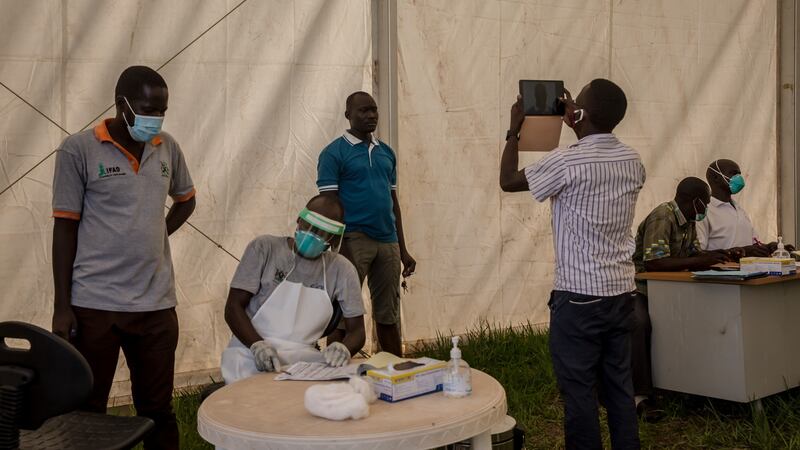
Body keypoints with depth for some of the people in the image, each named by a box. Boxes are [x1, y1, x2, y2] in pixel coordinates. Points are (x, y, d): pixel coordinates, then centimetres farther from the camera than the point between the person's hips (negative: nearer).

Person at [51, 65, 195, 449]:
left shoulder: (168, 148, 7)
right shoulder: (78, 149, -6)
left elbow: (186, 199, 25)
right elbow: (65, 228, -4)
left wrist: (157, 235, 7)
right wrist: (61, 305, -6)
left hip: (156, 302, 4)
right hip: (94, 303, -3)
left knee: (157, 411, 11)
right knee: (87, 414, 9)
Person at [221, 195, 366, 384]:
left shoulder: (342, 270, 7)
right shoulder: (264, 248, 2)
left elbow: (357, 330, 7)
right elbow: (233, 307, -2)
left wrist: (344, 348, -19)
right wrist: (257, 345, -21)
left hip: (302, 358, 3)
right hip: (250, 352, -3)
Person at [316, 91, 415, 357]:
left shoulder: (386, 153, 15)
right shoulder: (334, 153, -3)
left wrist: (403, 250, 15)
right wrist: (340, 250, -17)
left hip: (388, 242, 6)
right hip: (354, 240, -6)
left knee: (389, 315, 13)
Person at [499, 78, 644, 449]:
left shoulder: (567, 162, -15)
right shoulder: (633, 162, 4)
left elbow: (508, 181, -1)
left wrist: (514, 130, 11)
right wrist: (578, 129, 29)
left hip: (578, 297, -6)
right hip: (621, 292, 7)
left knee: (579, 392, 2)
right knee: (619, 388, 13)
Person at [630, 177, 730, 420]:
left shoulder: (688, 220, 12)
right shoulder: (662, 218, -19)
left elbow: (695, 254, 13)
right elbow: (653, 263, -29)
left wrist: (717, 256, -8)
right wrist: (701, 260, -29)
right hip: (640, 290, -9)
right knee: (640, 323, -37)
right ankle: (642, 395, -31)